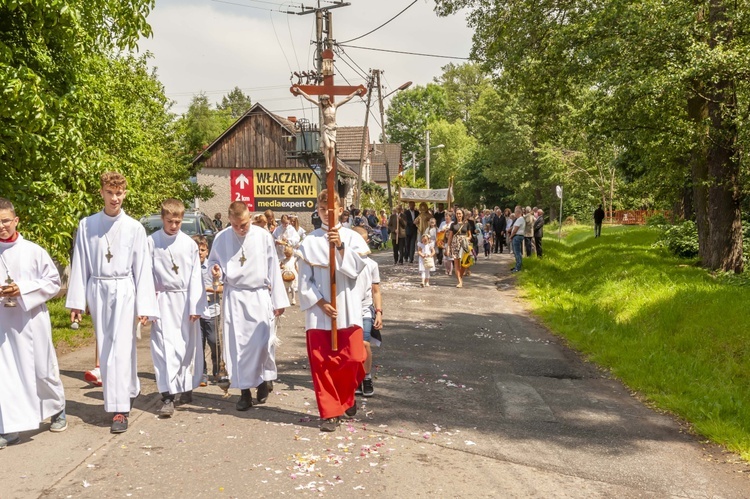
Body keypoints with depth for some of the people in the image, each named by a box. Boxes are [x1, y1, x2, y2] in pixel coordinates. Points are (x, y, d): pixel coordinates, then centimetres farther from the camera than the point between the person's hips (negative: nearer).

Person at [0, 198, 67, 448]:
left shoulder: (33, 251, -6)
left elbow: (54, 282, -2)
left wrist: (23, 289, -15)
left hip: (31, 319, -2)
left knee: (42, 370, 10)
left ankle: (57, 409, 34)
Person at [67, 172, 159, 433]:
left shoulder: (134, 228, -2)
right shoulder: (86, 225, 3)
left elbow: (143, 268, -2)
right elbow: (80, 264, 5)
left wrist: (144, 307, -4)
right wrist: (76, 301, 3)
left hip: (124, 291, -3)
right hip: (97, 291, 3)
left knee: (120, 348, -7)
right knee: (105, 348, 10)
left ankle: (119, 409, -3)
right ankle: (128, 391, 28)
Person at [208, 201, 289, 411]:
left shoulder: (264, 236, -5)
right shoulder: (221, 238, -2)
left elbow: (273, 269, 0)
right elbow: (213, 261, 14)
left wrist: (278, 301, 1)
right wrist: (216, 271, -11)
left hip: (260, 296, -1)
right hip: (234, 297, 1)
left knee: (263, 342, -5)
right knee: (237, 344, 2)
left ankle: (264, 379, 22)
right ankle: (245, 391, 14)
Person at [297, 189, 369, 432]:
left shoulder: (351, 237, 4)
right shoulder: (309, 241, 2)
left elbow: (356, 267, -9)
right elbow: (305, 279, 1)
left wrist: (340, 246, -21)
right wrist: (320, 303, -9)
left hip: (348, 308, 0)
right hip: (318, 310, 0)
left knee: (353, 358, -1)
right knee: (321, 362, 1)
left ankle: (346, 397, 28)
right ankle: (330, 412, 13)